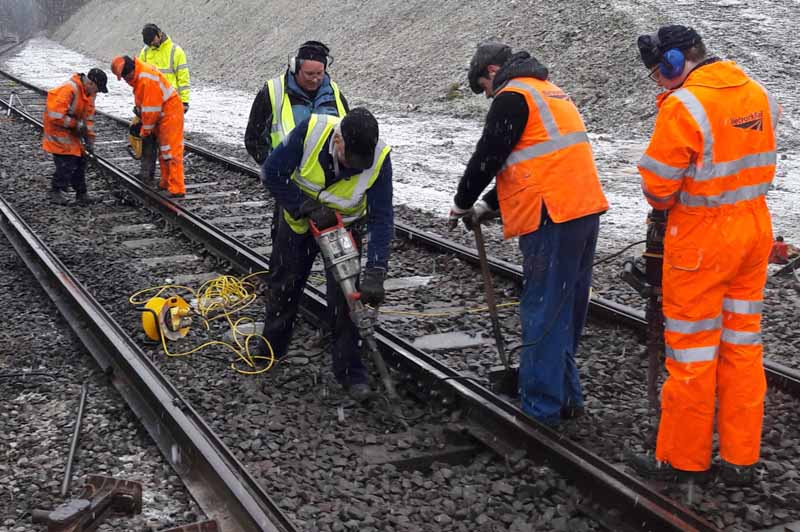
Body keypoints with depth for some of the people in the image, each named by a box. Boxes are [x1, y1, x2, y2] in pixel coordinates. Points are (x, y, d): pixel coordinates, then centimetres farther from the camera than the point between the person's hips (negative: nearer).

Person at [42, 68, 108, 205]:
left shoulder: (90, 92, 0)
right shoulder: (69, 90, -28)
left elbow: (89, 116, 8)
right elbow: (55, 115, -31)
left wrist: (89, 139, 1)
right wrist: (77, 124, -22)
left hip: (72, 132, 9)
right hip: (58, 129, -9)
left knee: (80, 160, 9)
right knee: (67, 161, -12)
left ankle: (81, 193, 18)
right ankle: (56, 192, 1)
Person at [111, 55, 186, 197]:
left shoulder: (147, 79, -26)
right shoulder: (138, 76, 6)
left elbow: (151, 109, -22)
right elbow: (143, 102, 16)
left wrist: (145, 130, -12)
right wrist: (142, 121, 12)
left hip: (170, 113, -10)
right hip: (161, 115, 10)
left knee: (171, 151, -12)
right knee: (163, 149, 18)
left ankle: (177, 189, -13)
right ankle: (166, 183, 30)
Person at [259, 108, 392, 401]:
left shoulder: (379, 158, -32)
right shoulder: (312, 130, -34)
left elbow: (381, 219, -27)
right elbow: (272, 173, -22)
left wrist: (374, 274, -35)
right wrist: (309, 209, -28)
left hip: (345, 225, -1)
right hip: (299, 218, 1)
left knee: (345, 296, -9)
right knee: (283, 286, 15)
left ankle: (350, 371, 6)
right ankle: (270, 350, 37)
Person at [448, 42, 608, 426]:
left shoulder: (512, 97, -6)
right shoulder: (550, 93, 25)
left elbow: (487, 158, -7)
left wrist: (462, 204, 9)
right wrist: (488, 206, 24)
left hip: (552, 220, -9)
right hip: (584, 211, 10)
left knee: (543, 314, -5)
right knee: (567, 312, 15)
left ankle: (541, 408, 0)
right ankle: (566, 396, 24)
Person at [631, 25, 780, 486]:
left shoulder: (683, 106, -19)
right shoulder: (759, 93, 5)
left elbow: (658, 185, -14)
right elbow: (756, 156, 12)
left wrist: (664, 204, 6)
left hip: (702, 237, -7)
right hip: (755, 227, 7)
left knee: (691, 349, 5)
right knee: (743, 344, 13)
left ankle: (684, 459, 17)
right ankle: (741, 459, 21)